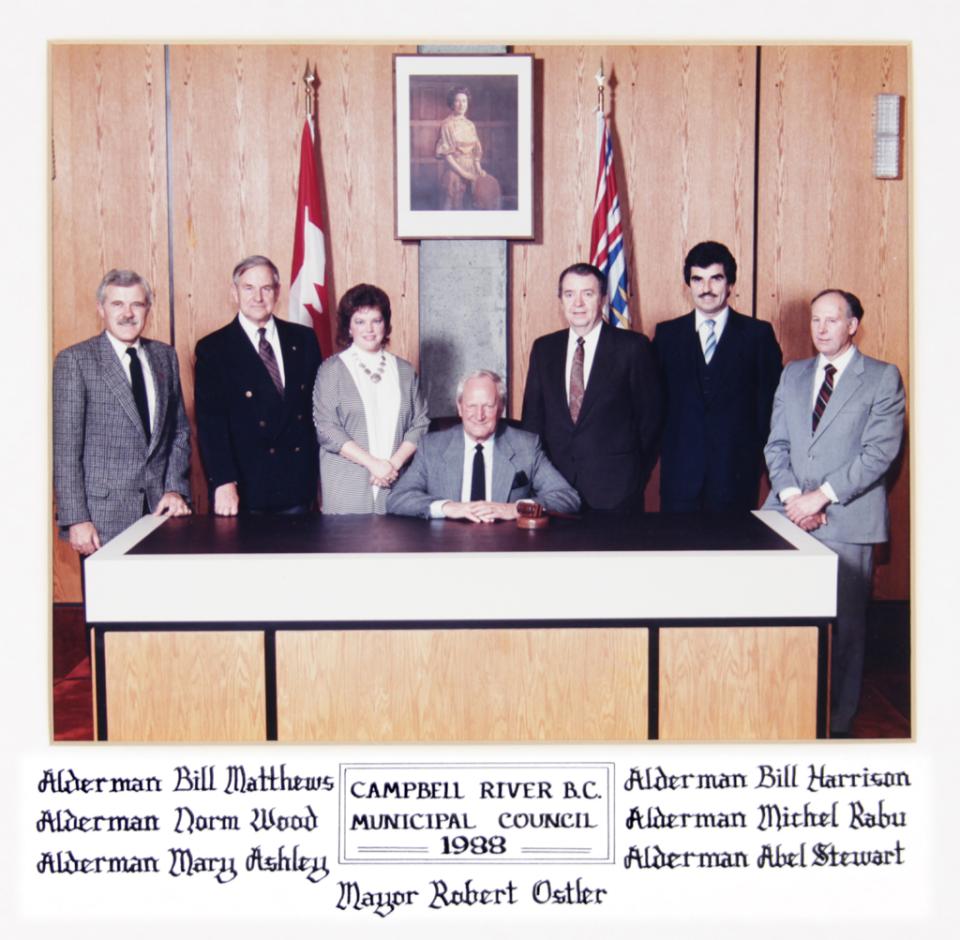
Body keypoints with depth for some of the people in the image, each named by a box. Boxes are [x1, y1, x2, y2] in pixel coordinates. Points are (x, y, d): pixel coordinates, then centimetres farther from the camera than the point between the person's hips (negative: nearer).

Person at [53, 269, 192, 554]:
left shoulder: (165, 356, 12)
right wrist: (76, 519, -12)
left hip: (160, 507, 4)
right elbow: (64, 447, -6)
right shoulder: (75, 360, -2)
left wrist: (175, 489, 2)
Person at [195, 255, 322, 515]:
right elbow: (210, 422, -8)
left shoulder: (303, 339, 9)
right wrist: (223, 483, -19)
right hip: (244, 488, -3)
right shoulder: (213, 349, -2)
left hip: (298, 484, 3)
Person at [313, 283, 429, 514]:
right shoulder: (332, 370, 3)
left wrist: (396, 462, -7)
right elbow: (326, 429, -5)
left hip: (396, 484, 2)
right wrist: (373, 463, -12)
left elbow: (420, 423, 9)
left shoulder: (404, 371, 13)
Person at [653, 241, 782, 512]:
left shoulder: (758, 334, 5)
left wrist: (765, 458, -2)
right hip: (679, 472, 1)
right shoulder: (667, 334, 10)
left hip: (737, 472, -1)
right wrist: (657, 448, 2)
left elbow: (771, 402, 4)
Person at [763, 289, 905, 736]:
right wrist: (791, 494, -5)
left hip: (846, 520, -4)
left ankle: (836, 724, 10)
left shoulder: (883, 378, 2)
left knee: (844, 627, 0)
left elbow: (879, 453, -7)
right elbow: (776, 444, 12)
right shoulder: (792, 374, 16)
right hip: (790, 514, 4)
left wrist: (822, 495, -13)